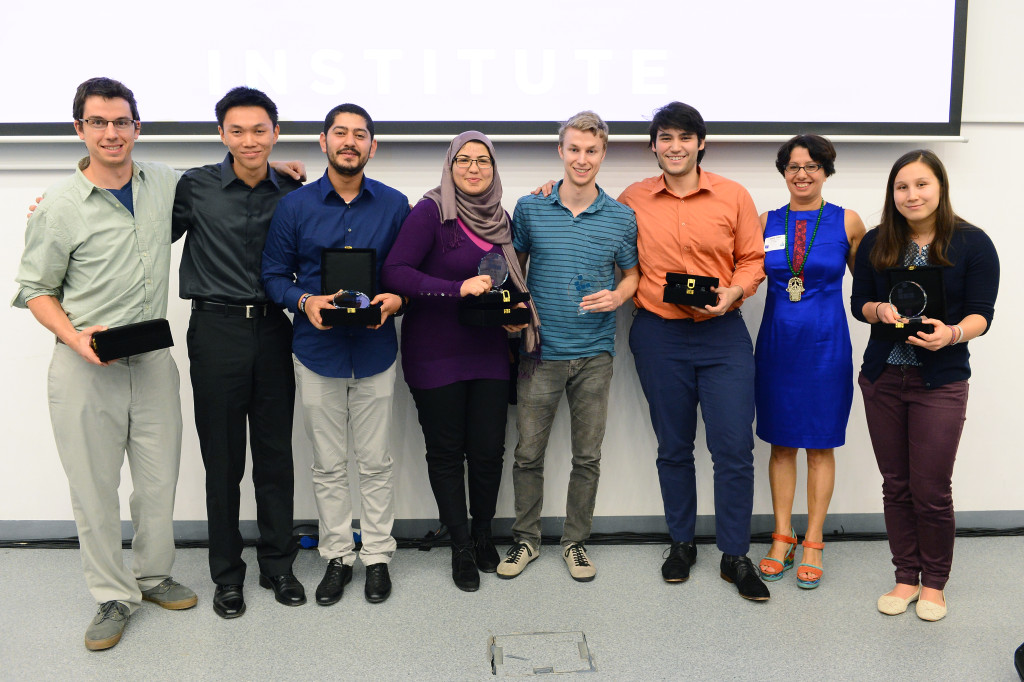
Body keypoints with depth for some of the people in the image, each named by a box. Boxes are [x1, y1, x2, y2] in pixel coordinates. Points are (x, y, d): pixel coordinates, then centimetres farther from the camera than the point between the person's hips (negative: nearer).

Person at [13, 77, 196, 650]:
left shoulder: (165, 182, 5)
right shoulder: (59, 206, -6)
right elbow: (35, 289, 1)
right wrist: (75, 337, -15)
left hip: (153, 361, 3)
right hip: (85, 369, -3)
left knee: (160, 479, 11)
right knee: (95, 487, 5)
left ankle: (153, 575, 31)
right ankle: (114, 596, 21)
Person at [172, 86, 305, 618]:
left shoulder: (292, 194, 5)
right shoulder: (195, 188, -2)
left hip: (272, 331, 2)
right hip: (217, 330, -2)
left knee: (275, 453, 9)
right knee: (222, 457, 6)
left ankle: (277, 565, 25)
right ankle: (227, 574, 21)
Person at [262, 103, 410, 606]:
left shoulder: (394, 205, 2)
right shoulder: (294, 206, 0)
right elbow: (273, 275, 3)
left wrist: (396, 298, -13)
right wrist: (305, 301, -16)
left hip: (375, 351, 0)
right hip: (317, 351, 0)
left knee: (376, 463, 8)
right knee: (328, 466, 10)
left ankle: (377, 556, 23)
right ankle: (337, 555, 25)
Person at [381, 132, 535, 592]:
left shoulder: (500, 219, 9)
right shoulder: (431, 211, -9)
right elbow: (395, 272, -20)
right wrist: (458, 289, -27)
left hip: (488, 351, 5)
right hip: (435, 354, -4)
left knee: (489, 449, 5)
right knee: (446, 452, 6)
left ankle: (483, 536, 28)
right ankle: (461, 548, 22)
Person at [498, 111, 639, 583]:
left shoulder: (621, 217, 1)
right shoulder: (530, 208, 1)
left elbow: (632, 274, 11)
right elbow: (514, 265, 12)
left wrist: (617, 296, -10)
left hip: (594, 353, 1)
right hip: (540, 350, 0)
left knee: (587, 456, 9)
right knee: (528, 451, 5)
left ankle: (576, 542, 25)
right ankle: (526, 539, 23)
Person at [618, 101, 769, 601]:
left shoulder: (733, 196, 1)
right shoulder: (633, 199, 3)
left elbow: (752, 258, 6)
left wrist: (733, 291, -13)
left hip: (723, 334, 0)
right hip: (658, 336, 1)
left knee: (735, 448, -1)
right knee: (673, 446, 12)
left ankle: (736, 556, 14)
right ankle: (681, 543, 29)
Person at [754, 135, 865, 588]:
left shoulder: (847, 222, 0)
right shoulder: (767, 222, 5)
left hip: (825, 343, -2)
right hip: (777, 342, 2)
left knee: (820, 445, 5)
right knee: (781, 443, 8)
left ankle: (813, 543, 17)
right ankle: (782, 538, 20)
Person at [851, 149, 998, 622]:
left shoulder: (972, 244, -4)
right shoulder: (876, 243, 5)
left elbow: (981, 314, -5)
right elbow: (859, 303, 8)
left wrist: (952, 333, -25)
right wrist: (882, 311, -14)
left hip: (940, 383, -3)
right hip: (882, 379, 3)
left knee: (931, 491, 1)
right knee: (895, 486, 11)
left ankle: (934, 582, 23)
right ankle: (906, 577, 27)